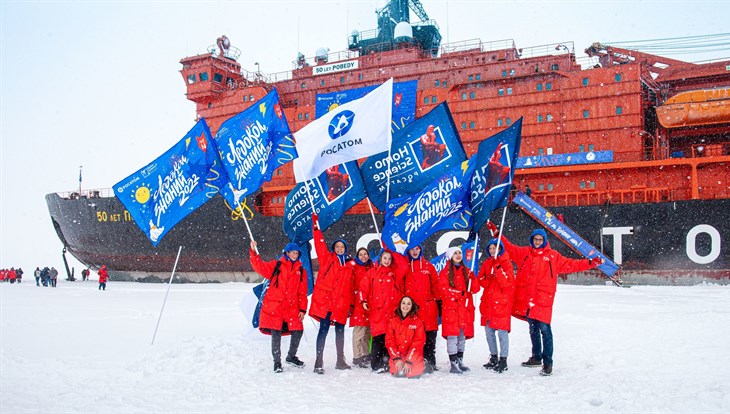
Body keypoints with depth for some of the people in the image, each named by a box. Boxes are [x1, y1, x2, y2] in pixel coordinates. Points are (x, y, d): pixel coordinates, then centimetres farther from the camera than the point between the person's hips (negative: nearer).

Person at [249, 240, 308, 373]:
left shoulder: (301, 271, 12)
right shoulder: (276, 265, 7)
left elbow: (303, 292, 10)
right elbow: (260, 267, -6)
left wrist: (302, 309, 4)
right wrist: (253, 252, -17)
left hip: (292, 307, 2)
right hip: (274, 305, -2)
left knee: (298, 331, -3)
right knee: (276, 334, -2)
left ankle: (291, 357, 21)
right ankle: (277, 362, 13)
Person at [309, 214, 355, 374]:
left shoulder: (350, 264, 13)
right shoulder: (327, 258, 7)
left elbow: (351, 286, 13)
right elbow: (319, 242, -1)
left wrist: (351, 304, 10)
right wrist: (315, 223, -6)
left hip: (341, 303, 3)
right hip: (324, 300, -3)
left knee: (340, 330, 12)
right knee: (324, 329, -6)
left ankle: (340, 361, 25)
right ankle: (319, 362, -4)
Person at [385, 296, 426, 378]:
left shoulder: (417, 321, -2)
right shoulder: (393, 321, 4)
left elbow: (418, 342, -8)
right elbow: (389, 341, 0)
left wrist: (409, 361, -16)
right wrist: (397, 358, -13)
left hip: (413, 355, -1)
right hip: (397, 354, 1)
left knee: (413, 373, -24)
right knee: (396, 372, -24)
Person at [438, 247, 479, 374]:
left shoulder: (467, 271, 15)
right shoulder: (445, 272, 3)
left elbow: (475, 289, 7)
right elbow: (444, 289, -8)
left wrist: (472, 277, -10)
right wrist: (461, 293, -12)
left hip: (465, 307, 4)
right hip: (451, 307, -4)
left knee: (463, 335, 9)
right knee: (452, 335, -9)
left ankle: (460, 361, 19)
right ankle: (453, 364, -8)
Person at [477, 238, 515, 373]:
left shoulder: (506, 263, -3)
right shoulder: (486, 263, 13)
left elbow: (508, 283, -12)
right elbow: (481, 280, 12)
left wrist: (498, 270, -22)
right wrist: (488, 279, -9)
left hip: (502, 302, -6)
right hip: (488, 301, 6)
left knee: (502, 331, -7)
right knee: (489, 331, 10)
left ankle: (503, 360, 0)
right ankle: (493, 357, 23)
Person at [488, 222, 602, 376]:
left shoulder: (553, 256, 5)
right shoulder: (524, 252, 11)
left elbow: (570, 264, 5)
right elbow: (508, 247, 13)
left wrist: (590, 263, -2)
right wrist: (496, 233, 8)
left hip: (543, 299, -4)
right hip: (526, 299, 4)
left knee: (544, 329, -10)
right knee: (533, 329, 16)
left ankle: (547, 362, -4)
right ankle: (536, 357, 30)